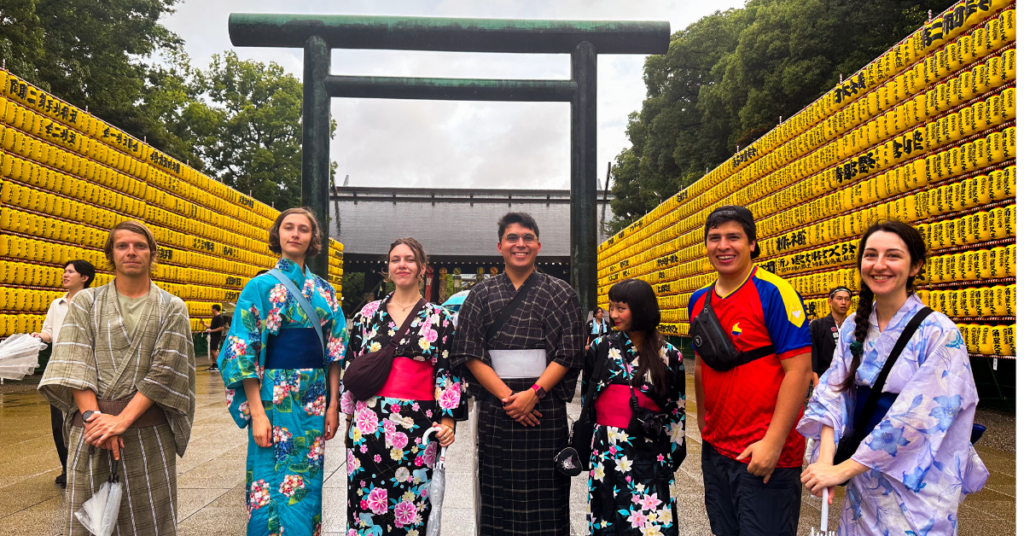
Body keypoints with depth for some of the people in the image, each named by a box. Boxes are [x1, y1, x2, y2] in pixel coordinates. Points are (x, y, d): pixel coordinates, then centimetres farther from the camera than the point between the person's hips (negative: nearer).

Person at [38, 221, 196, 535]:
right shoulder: (86, 302, 9)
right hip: (90, 429, 1)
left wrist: (123, 420, -14)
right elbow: (74, 363, -2)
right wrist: (93, 416, -14)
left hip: (148, 430, -1)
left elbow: (165, 370, -5)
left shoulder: (172, 308, 5)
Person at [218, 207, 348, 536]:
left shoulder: (324, 291, 10)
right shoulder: (261, 286, -3)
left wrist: (333, 405, 4)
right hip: (274, 396, -4)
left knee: (308, 483, 11)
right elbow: (244, 352, -7)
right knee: (272, 483, 2)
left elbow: (334, 351, 10)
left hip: (315, 400, 4)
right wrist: (257, 413, -14)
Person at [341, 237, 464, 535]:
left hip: (417, 427, -2)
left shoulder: (439, 318, 3)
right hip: (369, 424, 2)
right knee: (366, 504, 7)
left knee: (411, 509, 4)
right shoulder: (368, 314, 9)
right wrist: (349, 417, 9)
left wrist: (448, 420, -7)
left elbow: (448, 371, 0)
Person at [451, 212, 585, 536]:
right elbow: (469, 354, 0)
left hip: (546, 406, 0)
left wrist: (533, 392, -13)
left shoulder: (560, 294, 6)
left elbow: (569, 352, -1)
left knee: (544, 495, 2)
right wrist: (506, 395, -10)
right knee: (498, 494, 4)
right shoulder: (481, 294, 7)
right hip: (495, 406, 1)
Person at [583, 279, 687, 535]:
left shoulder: (669, 355, 0)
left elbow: (678, 410, 6)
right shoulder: (601, 347, 2)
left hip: (650, 455, -1)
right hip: (608, 449, 1)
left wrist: (672, 453, 5)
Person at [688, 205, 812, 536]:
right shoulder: (699, 301, 7)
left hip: (766, 455, -6)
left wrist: (774, 441, -20)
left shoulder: (774, 293, -13)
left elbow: (799, 370, -17)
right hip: (715, 450, 7)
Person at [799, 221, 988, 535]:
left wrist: (842, 470, -21)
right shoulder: (854, 326, 1)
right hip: (862, 478, 5)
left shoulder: (939, 333, -16)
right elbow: (834, 392, -3)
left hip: (916, 484, -4)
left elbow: (916, 418, -21)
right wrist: (825, 458, -19)